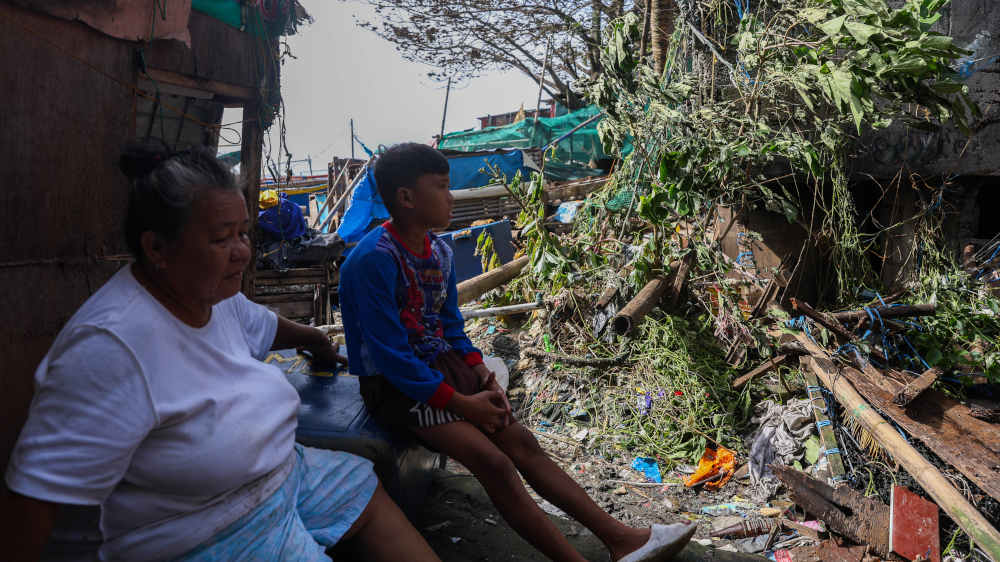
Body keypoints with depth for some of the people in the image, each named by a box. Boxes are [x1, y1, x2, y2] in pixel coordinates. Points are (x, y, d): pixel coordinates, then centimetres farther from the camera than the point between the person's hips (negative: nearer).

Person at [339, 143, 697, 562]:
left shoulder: (439, 252, 3)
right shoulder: (374, 260, -22)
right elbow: (390, 356, -23)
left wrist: (484, 381, -3)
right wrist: (460, 402, -20)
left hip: (441, 366, 7)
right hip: (396, 386, -7)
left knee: (521, 441, -4)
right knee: (494, 462, -21)